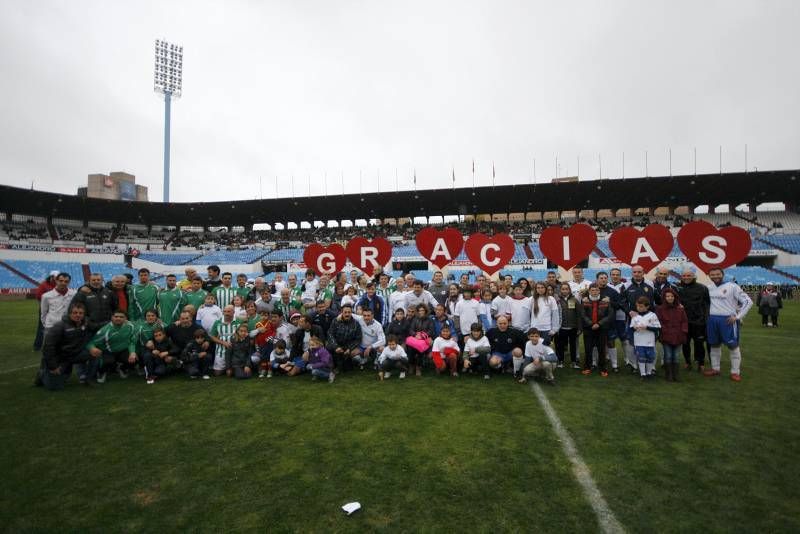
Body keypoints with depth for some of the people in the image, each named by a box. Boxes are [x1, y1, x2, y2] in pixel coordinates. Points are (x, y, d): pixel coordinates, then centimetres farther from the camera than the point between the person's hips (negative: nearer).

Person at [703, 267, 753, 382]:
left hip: (728, 320, -5)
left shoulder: (732, 286, -8)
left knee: (733, 346, 2)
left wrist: (737, 316, -12)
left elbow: (748, 301, -8)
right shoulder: (709, 288, 6)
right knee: (714, 345, 13)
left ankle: (735, 372, 11)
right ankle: (715, 369, 24)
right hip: (712, 320, 5)